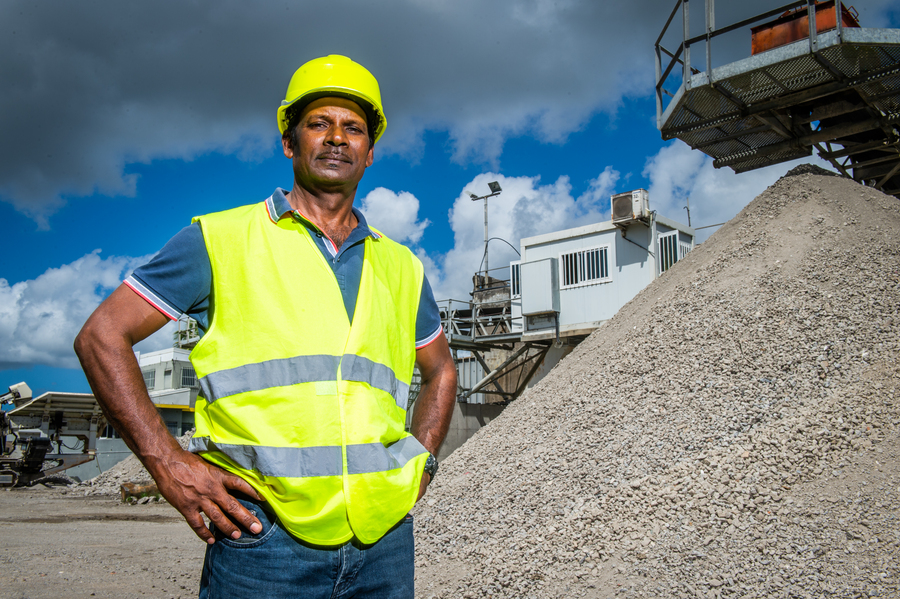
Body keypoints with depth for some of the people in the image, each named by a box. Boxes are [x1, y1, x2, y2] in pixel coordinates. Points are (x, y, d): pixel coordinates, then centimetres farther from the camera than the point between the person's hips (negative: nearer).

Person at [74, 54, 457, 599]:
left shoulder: (401, 267, 12)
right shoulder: (222, 240, 1)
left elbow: (441, 370, 25)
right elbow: (101, 337, 0)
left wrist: (422, 461, 11)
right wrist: (169, 464, -8)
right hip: (263, 536, -3)